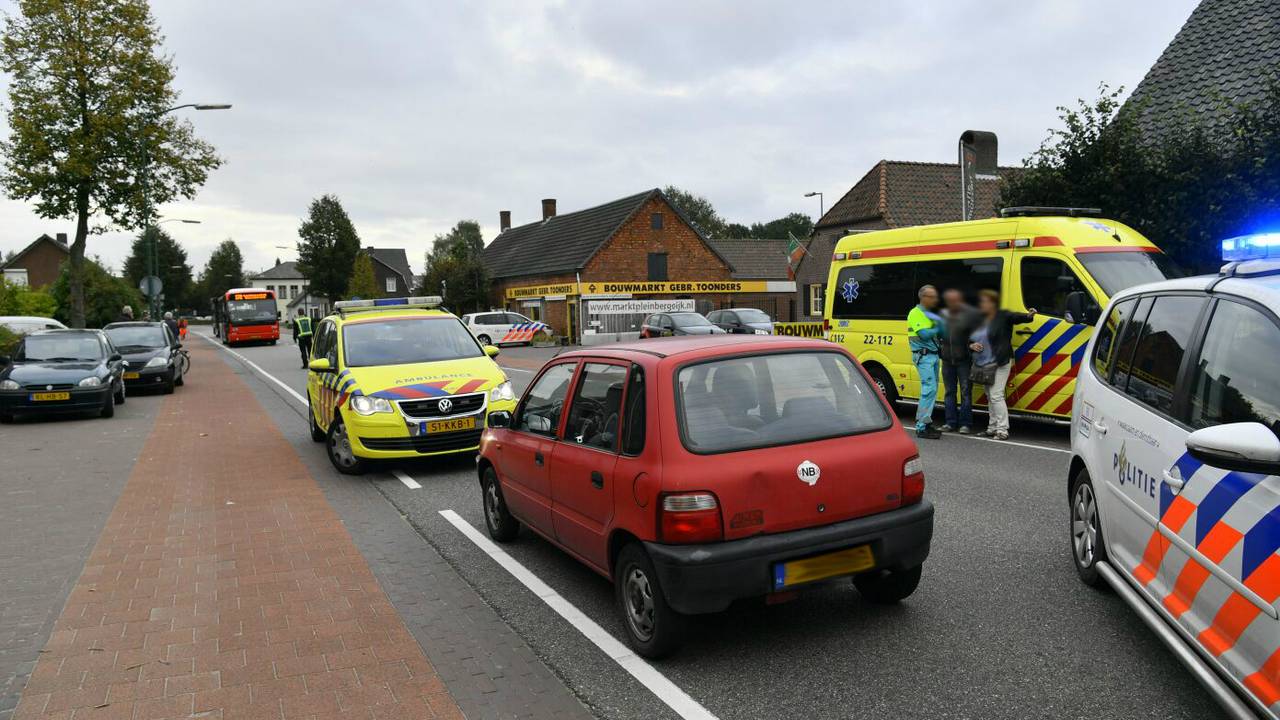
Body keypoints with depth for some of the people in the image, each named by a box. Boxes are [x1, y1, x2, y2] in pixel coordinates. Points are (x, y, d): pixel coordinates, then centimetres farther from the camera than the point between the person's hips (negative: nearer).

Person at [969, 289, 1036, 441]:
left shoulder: (1003, 316, -6)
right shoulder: (980, 320, 14)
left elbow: (1017, 317, -25)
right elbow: (970, 340, 20)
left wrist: (1028, 316, -47)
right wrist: (972, 345, -2)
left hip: (999, 364, -8)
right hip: (984, 364, 8)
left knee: (996, 396, -12)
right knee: (990, 397, 13)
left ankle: (1002, 429, -8)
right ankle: (993, 427, 21)